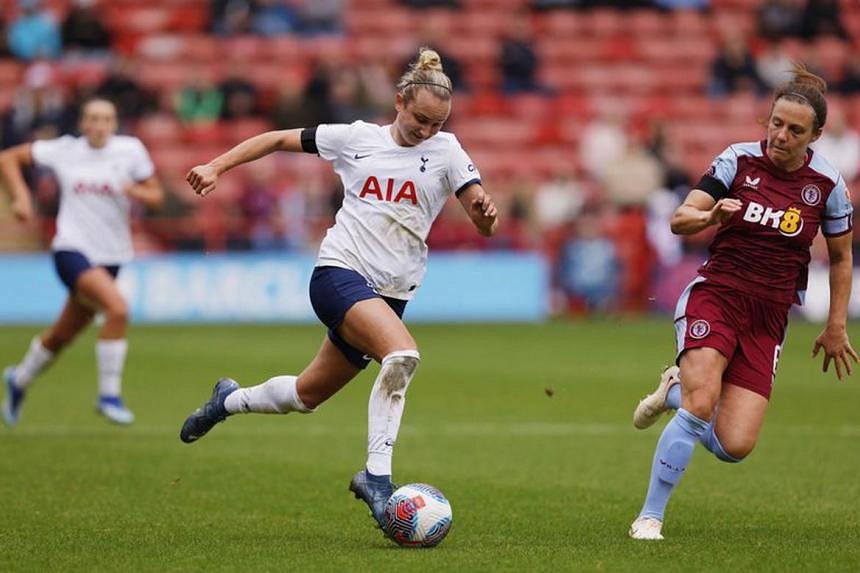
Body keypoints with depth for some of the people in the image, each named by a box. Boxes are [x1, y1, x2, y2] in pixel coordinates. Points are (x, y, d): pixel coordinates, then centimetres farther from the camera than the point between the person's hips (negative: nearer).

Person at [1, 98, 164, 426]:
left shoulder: (130, 150, 1)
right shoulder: (63, 151, -1)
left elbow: (156, 196, 4)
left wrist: (137, 192, -18)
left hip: (111, 255, 4)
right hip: (72, 249, -4)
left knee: (63, 335, 16)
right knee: (117, 309, -28)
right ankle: (109, 395, -17)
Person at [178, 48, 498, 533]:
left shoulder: (446, 150, 3)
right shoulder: (356, 138, 2)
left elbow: (484, 224, -4)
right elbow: (280, 139, 13)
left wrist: (486, 212, -27)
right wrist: (217, 167, 6)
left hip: (391, 292, 4)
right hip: (339, 272, -3)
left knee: (308, 394, 14)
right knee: (403, 354, -31)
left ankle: (230, 400, 43)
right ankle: (377, 476, -25)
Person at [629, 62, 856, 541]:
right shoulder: (739, 160, -5)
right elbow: (680, 219, -8)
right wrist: (710, 217, -30)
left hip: (769, 318, 2)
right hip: (715, 296, -2)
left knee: (734, 447, -8)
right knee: (701, 405, -26)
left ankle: (676, 392, 23)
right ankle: (650, 516, -11)